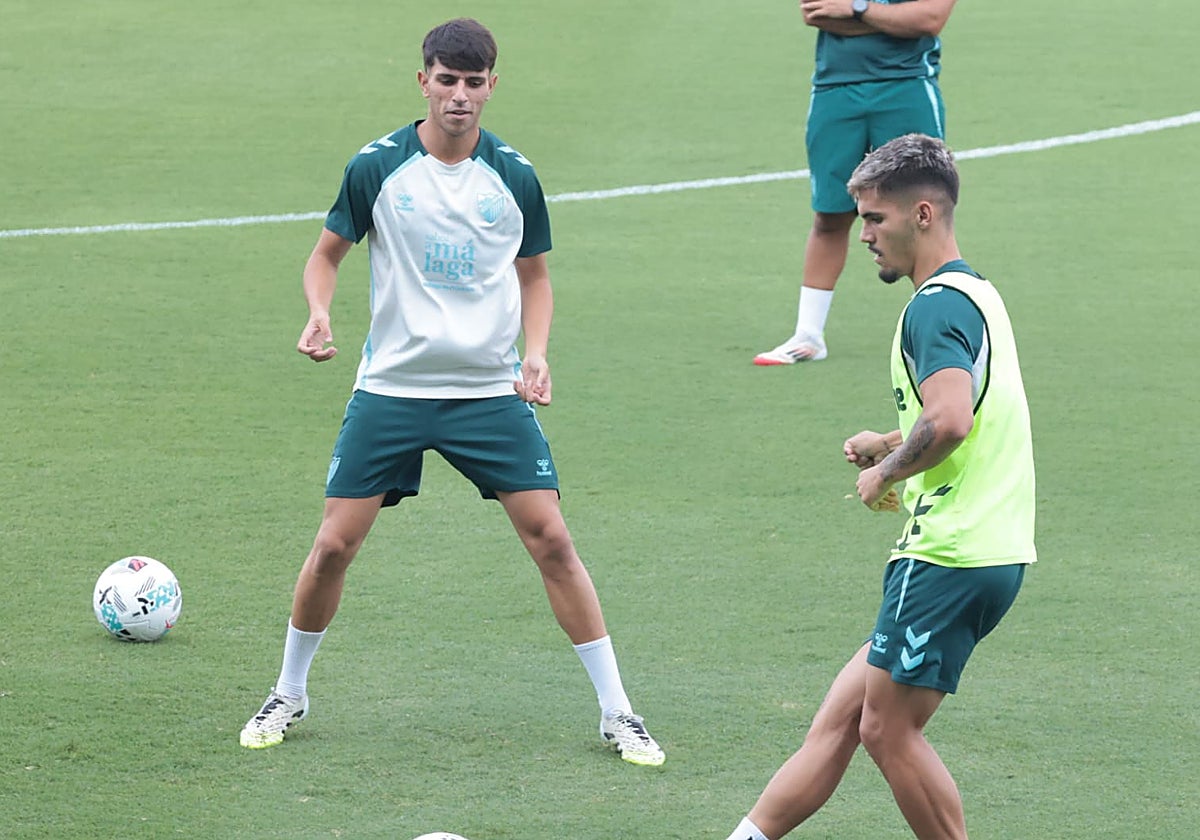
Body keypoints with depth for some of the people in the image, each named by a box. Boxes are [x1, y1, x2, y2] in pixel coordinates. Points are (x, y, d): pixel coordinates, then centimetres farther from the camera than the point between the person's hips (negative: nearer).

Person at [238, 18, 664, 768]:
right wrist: (319, 313, -13)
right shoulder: (377, 168, -5)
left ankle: (617, 712, 2)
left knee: (552, 540, -7)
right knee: (334, 544, -3)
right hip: (391, 388, 0)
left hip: (491, 390, 0)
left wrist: (537, 353, -6)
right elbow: (327, 254, 8)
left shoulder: (514, 177, -2)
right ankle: (289, 696, 20)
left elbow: (534, 276, 11)